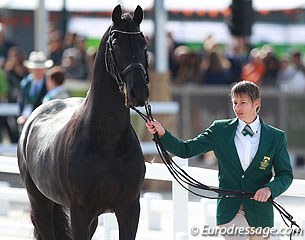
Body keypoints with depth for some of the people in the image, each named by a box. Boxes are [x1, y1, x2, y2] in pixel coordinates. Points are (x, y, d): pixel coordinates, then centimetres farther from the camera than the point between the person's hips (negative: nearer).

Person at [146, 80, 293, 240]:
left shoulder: (276, 137, 1)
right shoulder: (220, 130, 3)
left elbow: (285, 174, 2)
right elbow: (186, 150, 2)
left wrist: (270, 189, -18)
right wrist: (162, 133, -13)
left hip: (259, 213, 1)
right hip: (229, 209, -1)